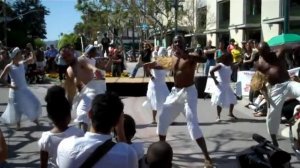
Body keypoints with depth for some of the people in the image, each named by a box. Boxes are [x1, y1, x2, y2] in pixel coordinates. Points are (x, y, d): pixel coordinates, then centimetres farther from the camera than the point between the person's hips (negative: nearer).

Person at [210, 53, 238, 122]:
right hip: (221, 86, -7)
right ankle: (218, 116, 6)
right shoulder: (220, 65, -11)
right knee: (220, 101, -4)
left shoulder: (230, 66, 10)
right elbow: (211, 71, -19)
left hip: (228, 85, 7)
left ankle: (231, 113, 27)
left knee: (232, 99, 7)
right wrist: (215, 80, -16)